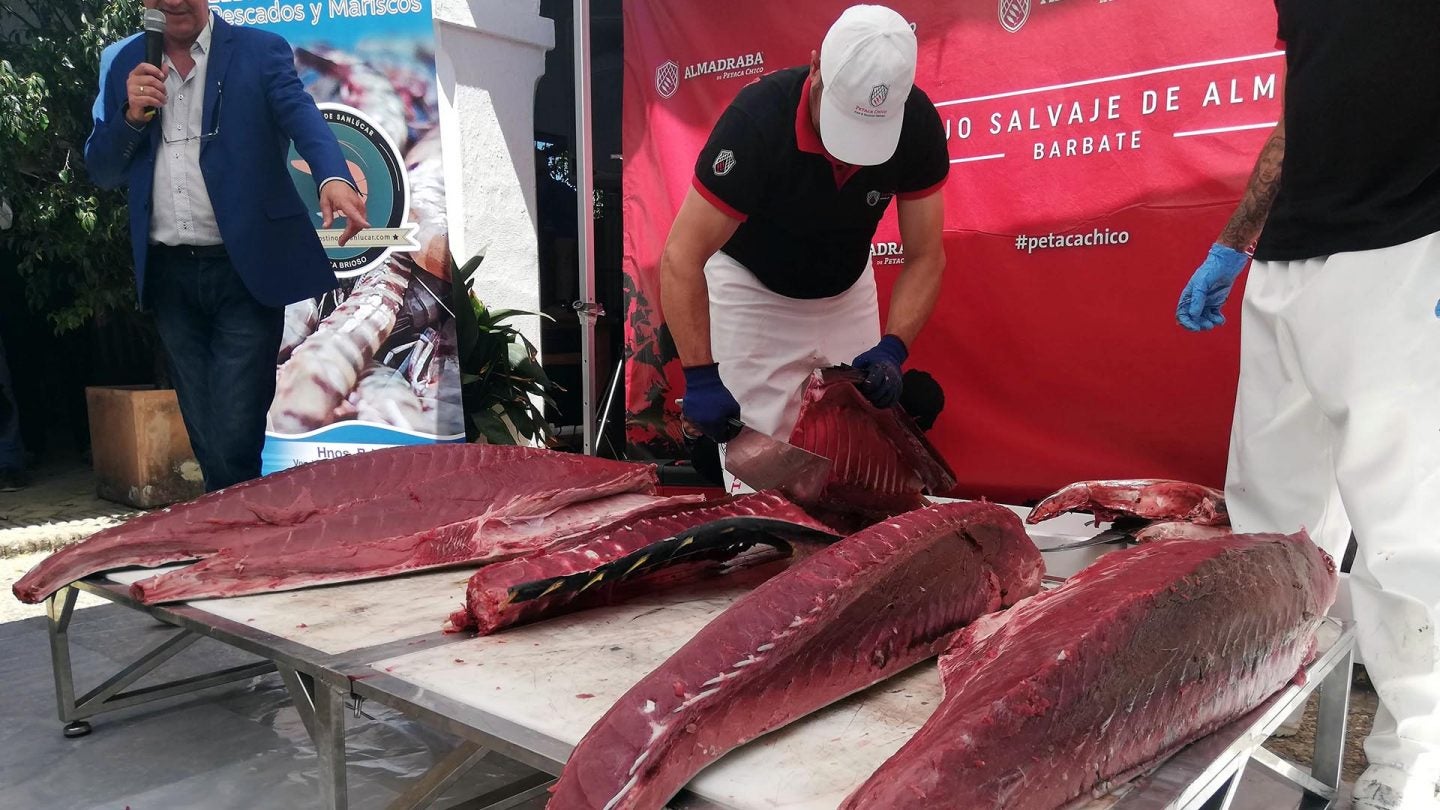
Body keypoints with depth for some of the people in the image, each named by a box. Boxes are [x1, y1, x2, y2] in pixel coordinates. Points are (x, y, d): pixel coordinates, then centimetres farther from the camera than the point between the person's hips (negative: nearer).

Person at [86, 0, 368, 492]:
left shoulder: (260, 52, 0)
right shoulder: (122, 64, 11)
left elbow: (302, 116, -18)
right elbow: (102, 172, 11)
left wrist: (334, 177, -38)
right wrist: (133, 115, -8)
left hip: (244, 270, -4)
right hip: (169, 273, 4)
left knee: (235, 437, -8)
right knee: (206, 438, 12)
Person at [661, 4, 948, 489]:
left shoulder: (918, 125, -21)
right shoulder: (757, 119, -32)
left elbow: (925, 257, -14)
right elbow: (682, 258, -30)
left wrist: (892, 349, -29)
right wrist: (701, 377, -37)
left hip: (847, 291, 4)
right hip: (752, 288, -3)